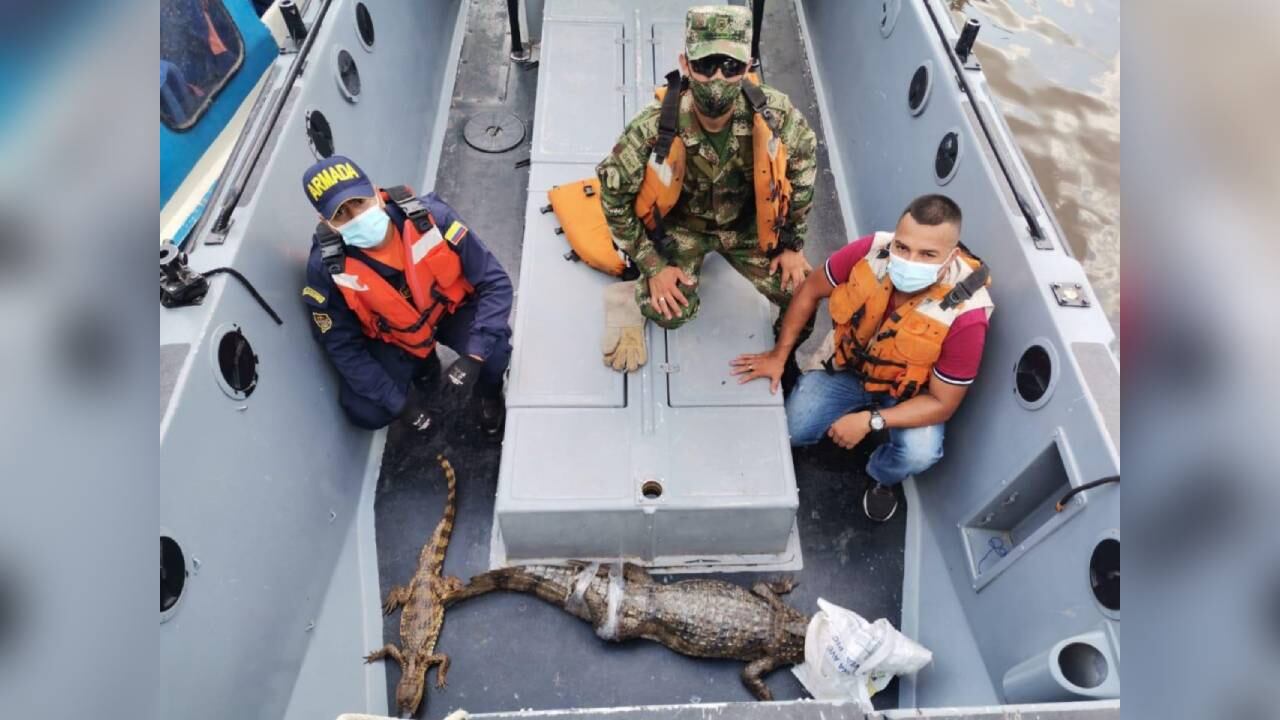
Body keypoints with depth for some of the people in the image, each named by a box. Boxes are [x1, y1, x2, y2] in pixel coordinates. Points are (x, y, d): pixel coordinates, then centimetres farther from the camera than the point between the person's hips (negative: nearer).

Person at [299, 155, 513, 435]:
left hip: (453, 309, -1)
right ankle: (423, 368, 20)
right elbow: (343, 347, -15)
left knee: (493, 350, -31)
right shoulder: (326, 268, -27)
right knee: (366, 412, -14)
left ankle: (490, 393, 9)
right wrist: (398, 401, -20)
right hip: (391, 335, 2)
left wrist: (473, 356, -36)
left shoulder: (431, 217, -32)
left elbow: (495, 283, -26)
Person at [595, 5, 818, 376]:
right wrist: (652, 265, -16)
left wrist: (793, 243, -3)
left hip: (745, 221, 2)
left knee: (802, 289, -10)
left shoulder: (774, 113, -28)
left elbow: (802, 165, -6)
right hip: (680, 223, -2)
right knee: (670, 312, -17)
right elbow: (614, 194, -19)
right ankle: (637, 280, 17)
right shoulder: (654, 128, -34)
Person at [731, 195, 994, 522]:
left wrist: (870, 421, -36)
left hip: (910, 390, -2)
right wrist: (779, 355, -12)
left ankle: (881, 478, 10)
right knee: (792, 431, -9)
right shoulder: (871, 252, -30)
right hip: (851, 366, 3)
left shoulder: (965, 314, -36)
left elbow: (942, 403, -25)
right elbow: (811, 290, -11)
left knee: (920, 453, -29)